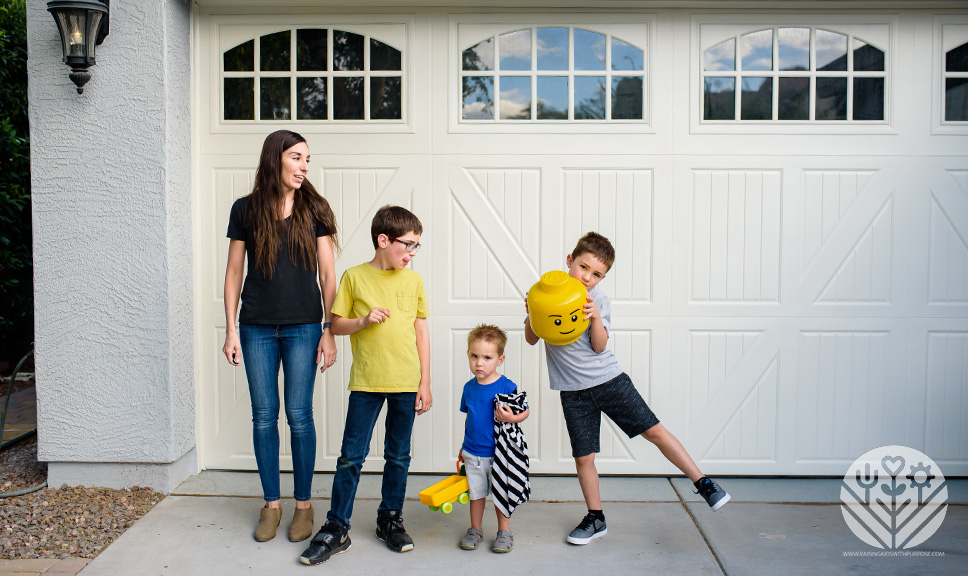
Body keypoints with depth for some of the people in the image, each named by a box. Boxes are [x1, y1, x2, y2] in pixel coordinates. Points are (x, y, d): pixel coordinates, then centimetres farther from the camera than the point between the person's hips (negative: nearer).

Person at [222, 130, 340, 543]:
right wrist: (231, 329, 2)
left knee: (299, 416, 2)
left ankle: (303, 505, 16)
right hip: (257, 328, 1)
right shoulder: (245, 210, 3)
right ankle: (271, 505, 21)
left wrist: (329, 330, -3)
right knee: (264, 416, 7)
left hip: (302, 327, -1)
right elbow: (234, 272, 6)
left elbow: (327, 275, 2)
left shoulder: (314, 210, 2)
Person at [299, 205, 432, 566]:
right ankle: (336, 529, 13)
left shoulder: (414, 281, 5)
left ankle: (390, 519, 28)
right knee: (352, 455, 2)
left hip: (405, 383, 2)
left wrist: (425, 382, 4)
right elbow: (337, 325, 4)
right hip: (366, 382, -2)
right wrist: (363, 321, -16)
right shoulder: (355, 277, -1)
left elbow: (421, 333, 7)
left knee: (398, 455, 12)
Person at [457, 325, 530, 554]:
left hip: (499, 453, -4)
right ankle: (475, 530, 31)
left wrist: (512, 418, -28)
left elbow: (525, 411, -8)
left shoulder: (507, 387, -15)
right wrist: (464, 446, 17)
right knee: (476, 492, 15)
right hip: (473, 453, 4)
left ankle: (504, 532, 26)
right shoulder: (469, 387, 0)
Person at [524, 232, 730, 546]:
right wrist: (532, 314, -19)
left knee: (653, 430, -5)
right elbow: (531, 339, 1)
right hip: (573, 390, 0)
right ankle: (595, 519, 23)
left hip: (609, 379, 0)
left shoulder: (599, 300, -2)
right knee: (583, 457, 4)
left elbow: (599, 346, -8)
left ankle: (704, 484, 7)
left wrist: (596, 317, -25)